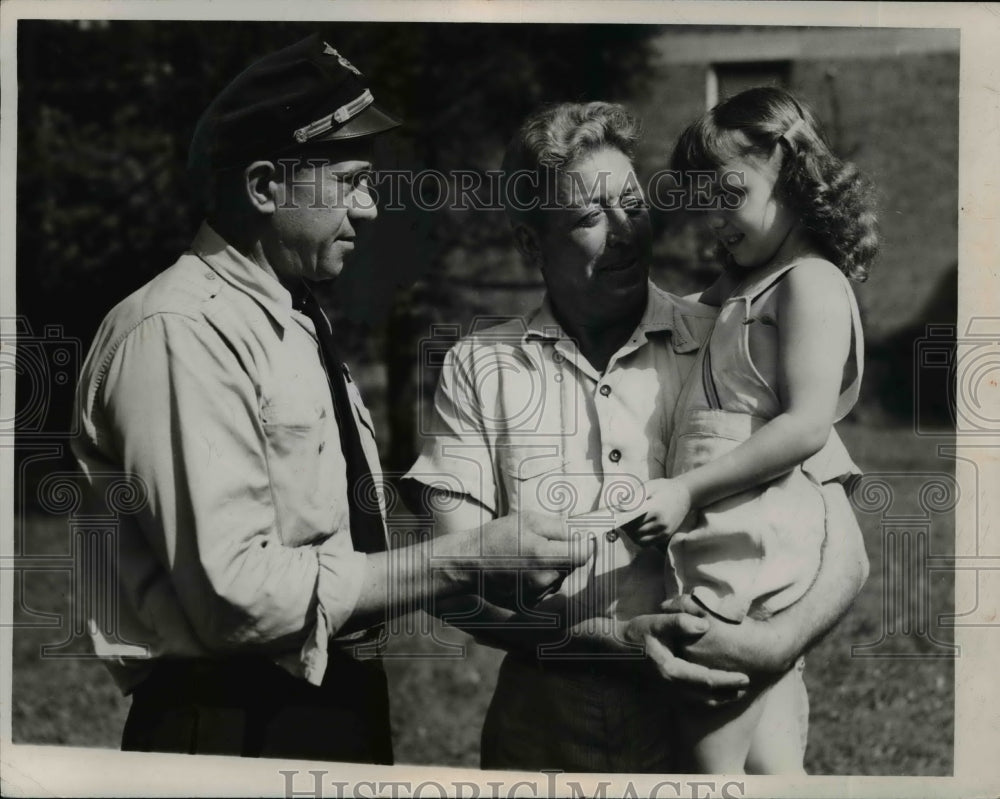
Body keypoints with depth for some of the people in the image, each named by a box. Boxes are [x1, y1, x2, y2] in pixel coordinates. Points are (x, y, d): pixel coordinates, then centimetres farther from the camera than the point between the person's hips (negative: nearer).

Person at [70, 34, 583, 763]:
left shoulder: (298, 324, 13)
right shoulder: (180, 335, -17)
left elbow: (331, 551, 12)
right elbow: (235, 593, -24)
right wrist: (465, 562, -21)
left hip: (339, 710, 9)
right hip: (238, 730, -9)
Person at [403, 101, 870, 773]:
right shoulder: (479, 370, 0)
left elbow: (843, 554, -2)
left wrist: (775, 644, -22)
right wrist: (618, 640, -19)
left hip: (703, 718, 0)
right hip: (542, 728, 1)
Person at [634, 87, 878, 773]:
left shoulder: (811, 281, -8)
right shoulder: (746, 288, 20)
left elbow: (807, 425, -18)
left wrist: (688, 489, -19)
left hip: (752, 541, -9)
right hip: (725, 536, 9)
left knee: (713, 761, -6)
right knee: (770, 763, 11)